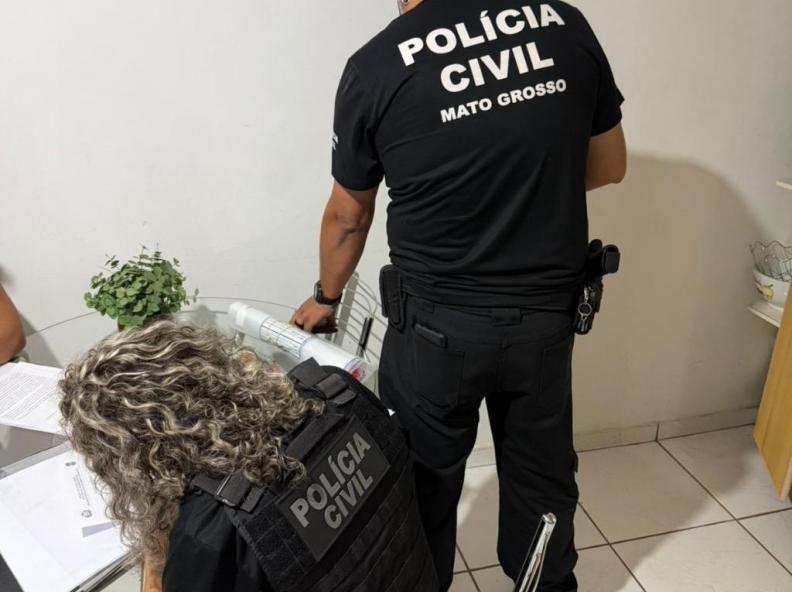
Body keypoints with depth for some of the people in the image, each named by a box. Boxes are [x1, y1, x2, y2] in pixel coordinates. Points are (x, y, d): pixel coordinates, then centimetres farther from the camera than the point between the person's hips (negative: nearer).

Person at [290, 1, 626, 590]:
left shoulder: (375, 66, -11)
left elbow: (348, 215, 2)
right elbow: (609, 166, 8)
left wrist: (326, 298, 19)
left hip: (437, 326, -3)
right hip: (547, 314, 3)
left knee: (426, 482, 19)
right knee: (542, 473, 23)